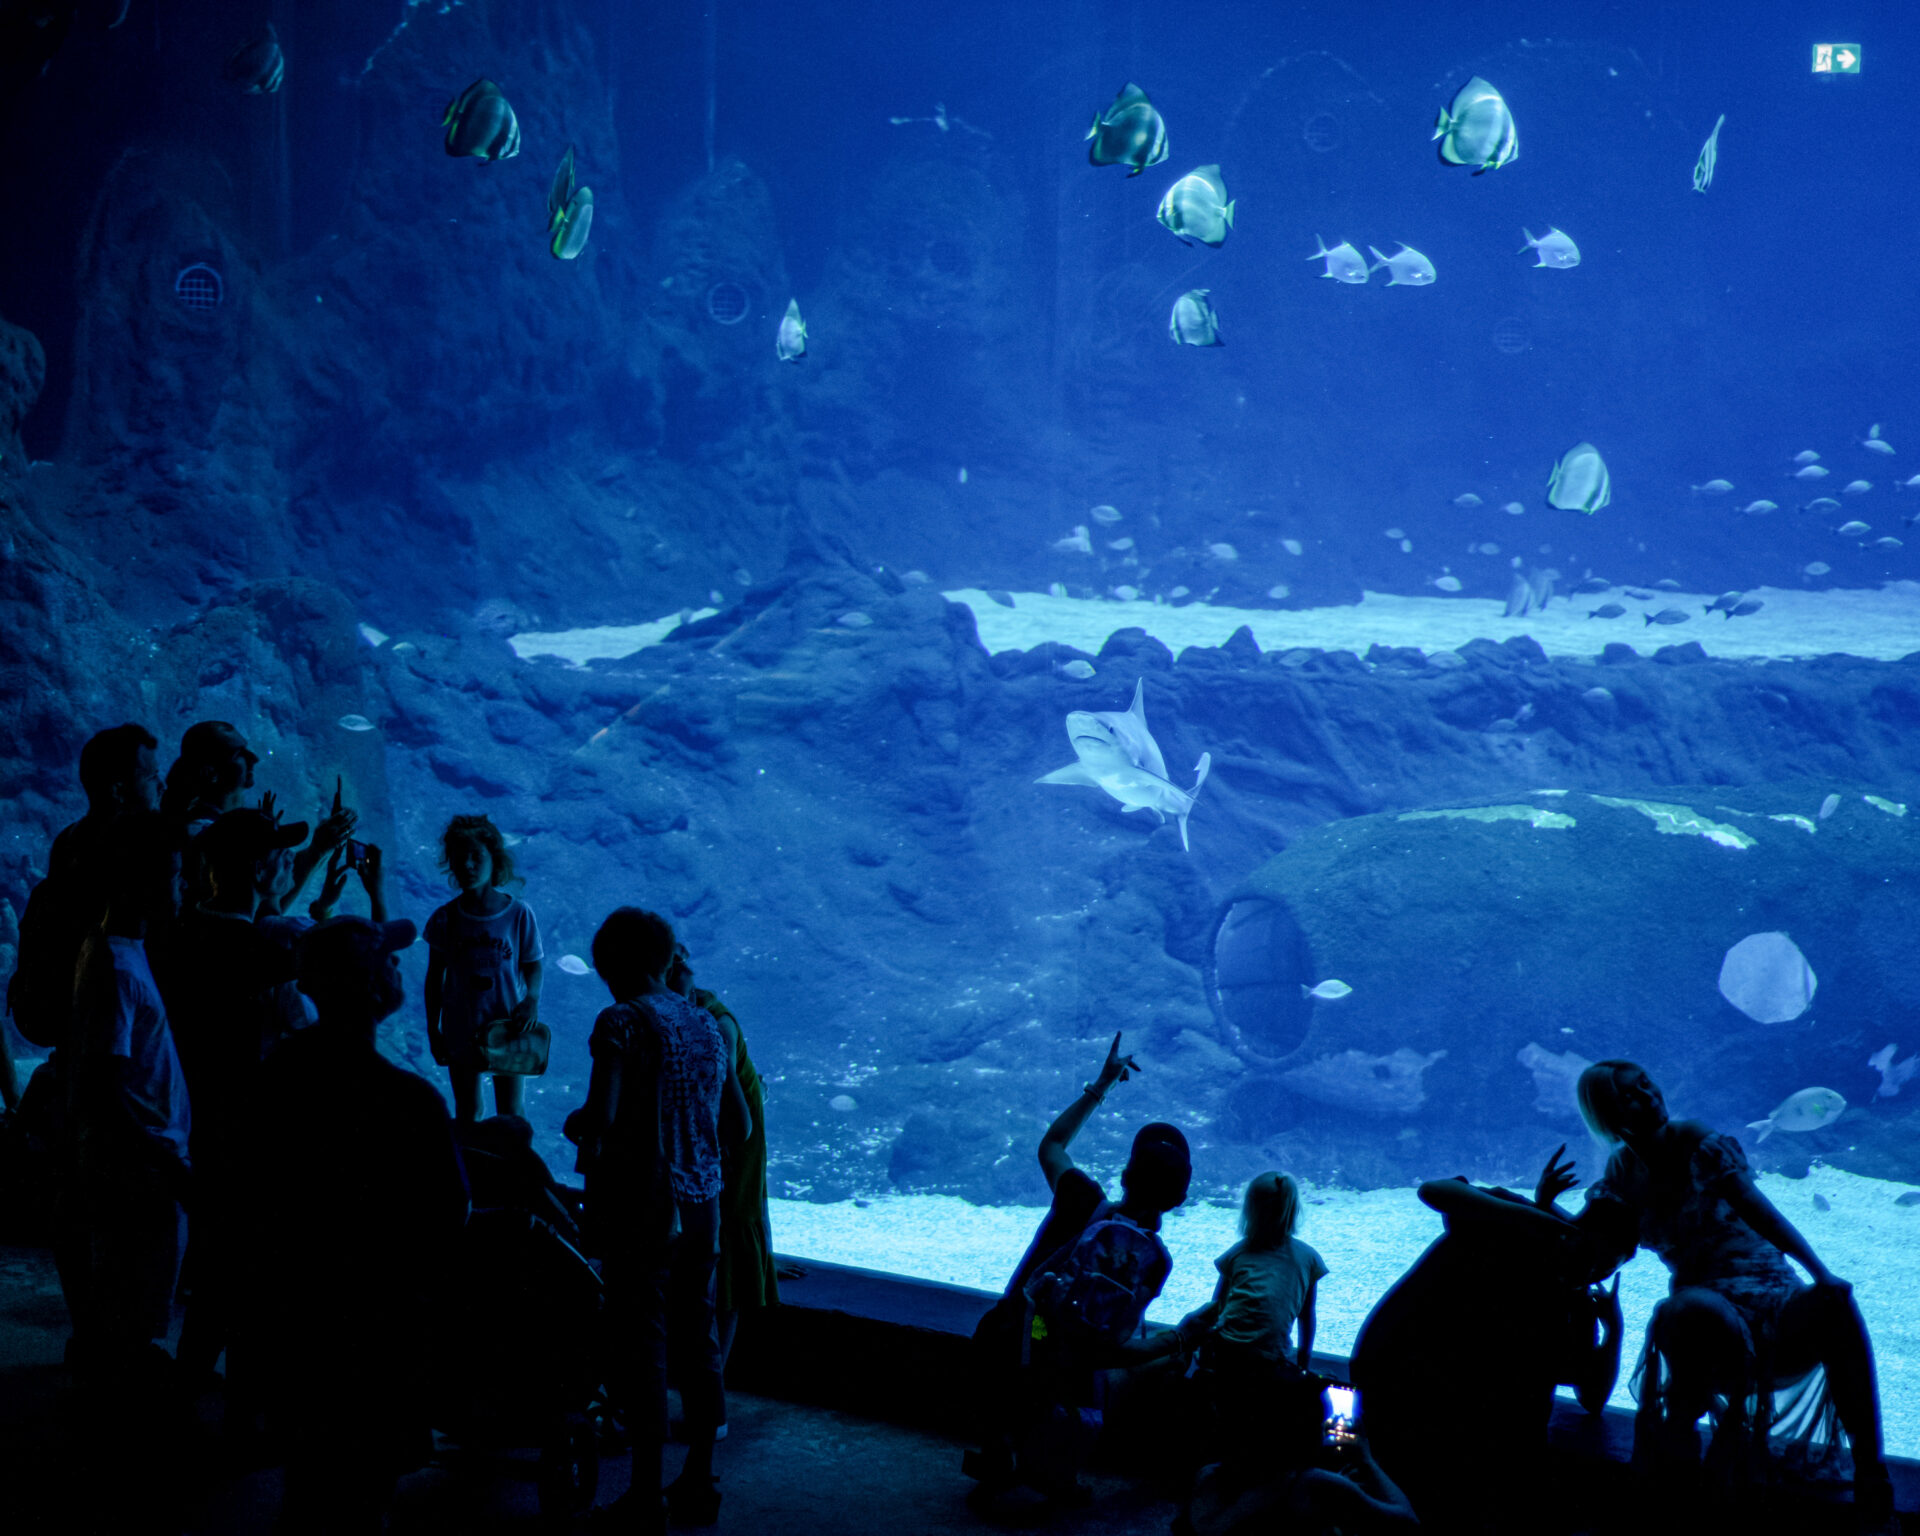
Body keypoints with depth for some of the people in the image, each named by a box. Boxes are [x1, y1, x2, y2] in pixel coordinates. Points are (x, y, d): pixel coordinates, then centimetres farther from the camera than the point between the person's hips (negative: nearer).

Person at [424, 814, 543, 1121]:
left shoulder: (519, 914, -10)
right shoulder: (445, 919, -8)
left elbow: (533, 966, -1)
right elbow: (435, 977, 2)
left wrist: (531, 999, -21)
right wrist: (433, 1029, 2)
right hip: (461, 1031, 1)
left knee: (511, 1113, 6)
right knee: (468, 1112, 13)